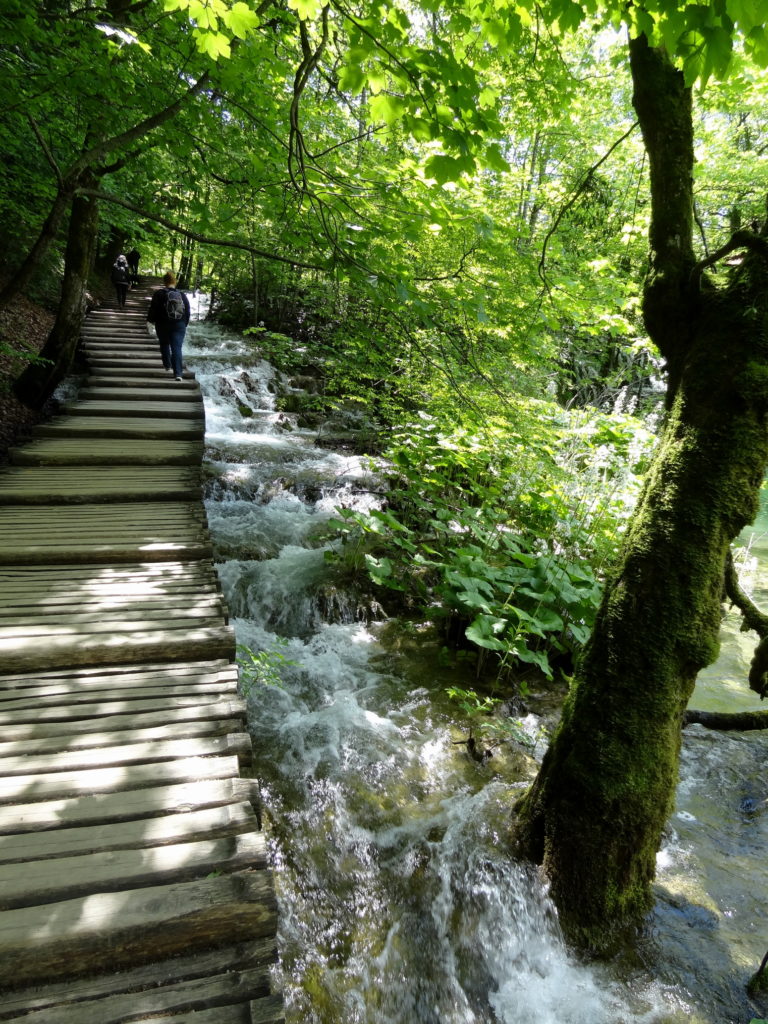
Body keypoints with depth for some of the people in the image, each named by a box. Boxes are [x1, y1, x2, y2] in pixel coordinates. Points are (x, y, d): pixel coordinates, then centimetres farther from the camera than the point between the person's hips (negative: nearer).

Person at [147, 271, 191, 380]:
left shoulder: (158, 294, -5)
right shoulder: (182, 295, 4)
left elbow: (153, 310, -2)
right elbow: (187, 312, 10)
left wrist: (151, 320, 16)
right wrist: (184, 324, 23)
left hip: (163, 325, -1)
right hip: (179, 326, 2)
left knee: (164, 345, 21)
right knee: (177, 348, -4)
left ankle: (168, 366, 28)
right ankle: (178, 373, -15)